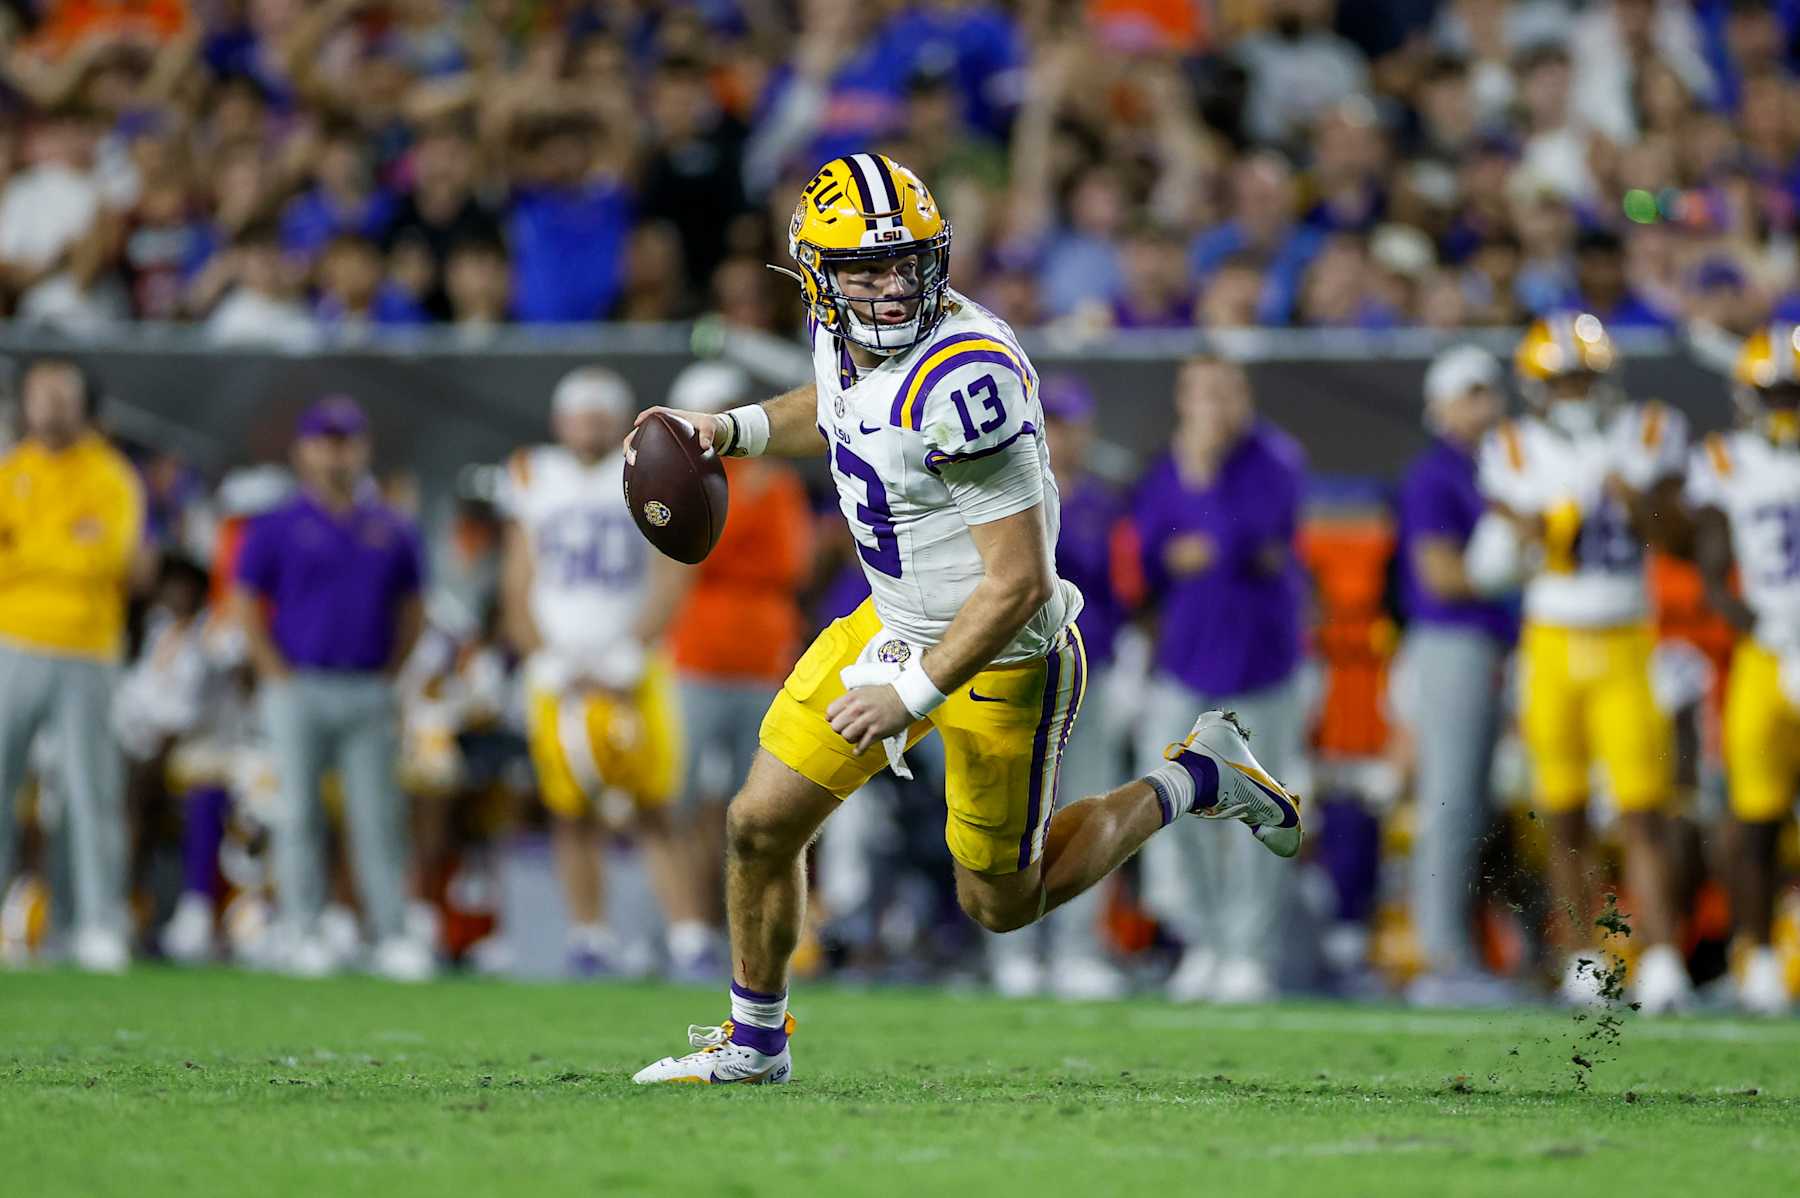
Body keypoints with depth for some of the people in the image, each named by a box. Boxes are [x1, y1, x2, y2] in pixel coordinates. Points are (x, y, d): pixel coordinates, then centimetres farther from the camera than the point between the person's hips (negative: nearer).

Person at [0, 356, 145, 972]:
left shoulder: (112, 478, 3)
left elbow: (106, 558, -12)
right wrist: (62, 554, -8)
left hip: (86, 657, -2)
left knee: (92, 789, -4)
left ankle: (102, 928, -1)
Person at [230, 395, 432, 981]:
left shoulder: (391, 530, 10)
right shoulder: (278, 526, 1)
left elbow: (410, 609, 17)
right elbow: (245, 603, 1)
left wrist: (389, 674, 7)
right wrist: (278, 675, -6)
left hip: (369, 688, 2)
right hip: (300, 687, -2)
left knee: (378, 816, 0)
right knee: (300, 813, -1)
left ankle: (392, 935, 0)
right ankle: (302, 934, 2)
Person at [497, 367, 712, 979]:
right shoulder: (535, 483, 9)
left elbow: (672, 582, -2)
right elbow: (518, 595, 10)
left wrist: (625, 658, -11)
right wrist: (554, 665, -3)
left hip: (635, 670, -2)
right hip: (558, 671, 2)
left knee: (657, 811, -7)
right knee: (573, 813, 0)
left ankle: (688, 937, -9)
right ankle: (591, 937, 8)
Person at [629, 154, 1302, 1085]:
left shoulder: (966, 380, -33)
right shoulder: (844, 334, -7)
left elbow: (1019, 583, -30)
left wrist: (912, 695, -27)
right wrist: (732, 430, 6)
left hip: (999, 656, -7)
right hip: (893, 623, 7)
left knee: (1002, 903, 11)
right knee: (760, 826, 5)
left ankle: (1193, 781, 29)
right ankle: (753, 1042, 27)